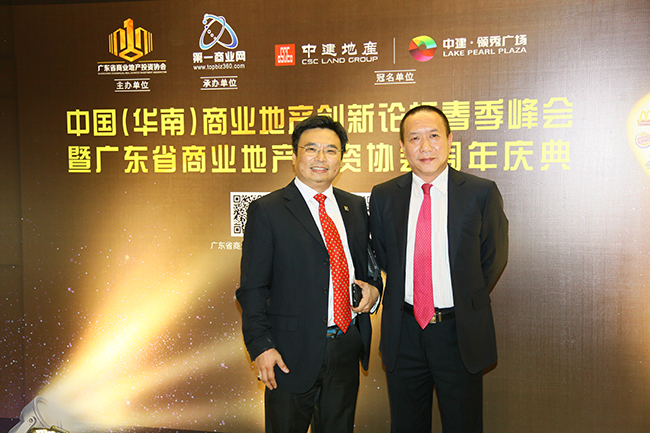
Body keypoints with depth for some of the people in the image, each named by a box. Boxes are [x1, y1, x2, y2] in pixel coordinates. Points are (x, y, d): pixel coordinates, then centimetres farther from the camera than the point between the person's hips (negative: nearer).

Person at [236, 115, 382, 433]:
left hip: (348, 345, 5)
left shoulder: (356, 207, 9)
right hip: (293, 351, -4)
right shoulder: (266, 211, -6)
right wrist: (261, 346, -14)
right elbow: (252, 288, -8)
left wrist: (373, 290, -1)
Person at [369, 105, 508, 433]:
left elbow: (494, 257, 3)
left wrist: (466, 304, 4)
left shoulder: (482, 193, -6)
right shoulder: (383, 197, 1)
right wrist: (404, 297, 6)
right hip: (404, 332, 2)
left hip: (460, 333, -2)